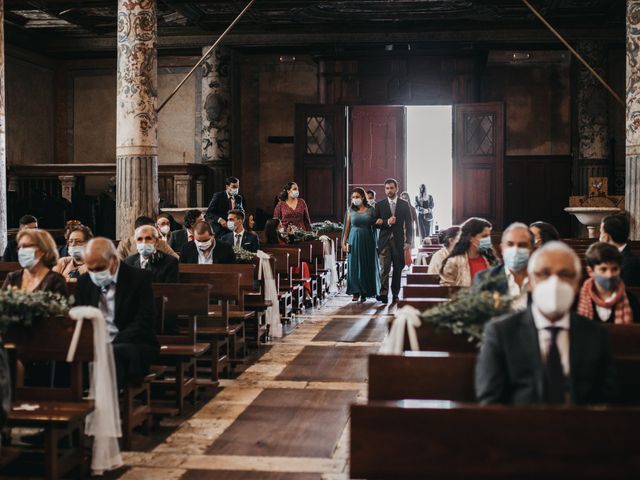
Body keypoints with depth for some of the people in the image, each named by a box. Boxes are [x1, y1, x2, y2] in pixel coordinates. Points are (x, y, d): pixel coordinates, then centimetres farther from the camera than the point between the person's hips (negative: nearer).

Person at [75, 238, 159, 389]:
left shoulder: (139, 278, -3)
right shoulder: (84, 281, 13)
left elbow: (143, 322, -11)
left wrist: (112, 346, -24)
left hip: (134, 346, -4)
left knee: (114, 354, -39)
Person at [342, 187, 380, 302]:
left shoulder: (370, 210, 3)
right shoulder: (350, 211, 4)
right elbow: (347, 228, 6)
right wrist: (344, 242, 3)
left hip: (367, 241, 0)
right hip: (354, 240, 0)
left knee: (367, 266, 3)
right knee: (354, 265, -2)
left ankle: (364, 293, 13)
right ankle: (356, 292, 5)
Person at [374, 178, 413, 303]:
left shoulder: (404, 205, 7)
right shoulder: (379, 205, 6)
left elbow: (408, 224, 6)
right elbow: (375, 223, 3)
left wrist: (408, 241, -2)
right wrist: (387, 222, -14)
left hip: (399, 241, 1)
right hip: (385, 241, -1)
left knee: (398, 269, 6)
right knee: (384, 268, -10)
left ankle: (395, 294, 15)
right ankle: (383, 294, -13)